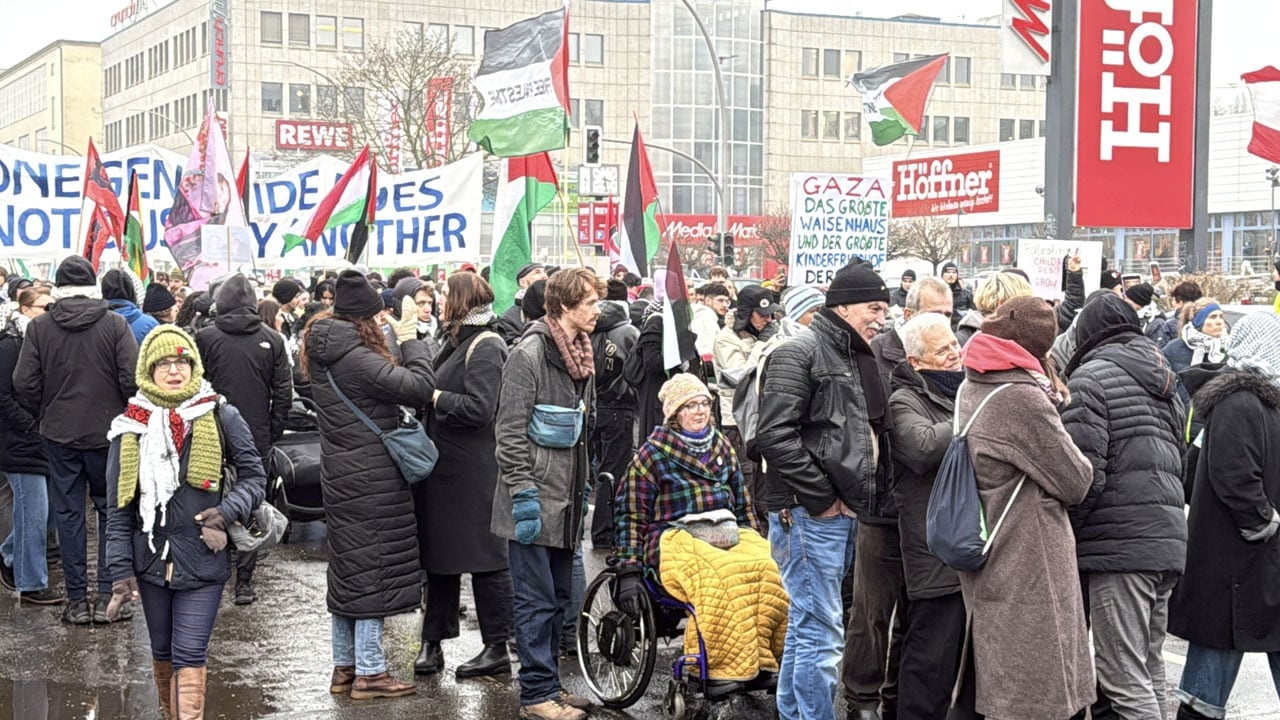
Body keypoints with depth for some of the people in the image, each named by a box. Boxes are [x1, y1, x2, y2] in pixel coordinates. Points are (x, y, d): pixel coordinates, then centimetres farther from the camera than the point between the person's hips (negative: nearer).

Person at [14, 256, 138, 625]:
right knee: (111, 511, 10)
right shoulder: (115, 324, -9)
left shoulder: (39, 327, -5)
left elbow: (24, 383, -7)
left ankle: (77, 600, 11)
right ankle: (108, 596, 8)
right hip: (107, 432, -1)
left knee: (68, 515, 9)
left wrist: (47, 409, 12)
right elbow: (133, 380, -14)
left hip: (59, 433, 1)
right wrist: (124, 414, 4)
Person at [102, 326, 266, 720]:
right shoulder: (130, 427, 1)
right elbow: (119, 509, 2)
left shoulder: (221, 417, -4)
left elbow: (253, 476, 4)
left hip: (203, 559, -3)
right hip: (151, 558, 3)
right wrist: (121, 572, -5)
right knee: (163, 653, 15)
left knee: (189, 656, -7)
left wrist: (227, 511, -16)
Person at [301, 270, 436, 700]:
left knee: (349, 566, 15)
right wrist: (410, 339, -10)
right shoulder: (354, 358, -21)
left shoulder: (324, 354, 8)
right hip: (371, 479, -9)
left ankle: (344, 666, 23)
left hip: (343, 476, 9)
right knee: (372, 567, -2)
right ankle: (369, 673, 3)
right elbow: (419, 387, -23)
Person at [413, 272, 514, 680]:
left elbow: (479, 408, -22)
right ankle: (432, 643, 20)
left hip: (473, 472, -9)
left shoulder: (485, 347, -13)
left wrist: (433, 395, -16)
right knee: (438, 554, 12)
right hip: (442, 464, 10)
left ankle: (497, 649, 6)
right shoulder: (455, 340, 16)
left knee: (483, 558, -2)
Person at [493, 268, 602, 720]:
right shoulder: (529, 353, -13)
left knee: (559, 597, 13)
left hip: (566, 497, 8)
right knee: (537, 599, -4)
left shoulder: (582, 354, 13)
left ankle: (549, 683, 22)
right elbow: (511, 430, -16)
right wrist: (524, 493, -19)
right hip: (536, 498, -8)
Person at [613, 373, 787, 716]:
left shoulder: (722, 446, 20)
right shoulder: (654, 452, 5)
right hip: (677, 536, -5)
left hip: (730, 533, 5)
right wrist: (629, 572, -5)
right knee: (721, 578, -37)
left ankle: (765, 662, -22)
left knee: (771, 569, -28)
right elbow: (632, 514, 2)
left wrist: (754, 541, 21)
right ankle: (722, 673, -35)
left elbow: (743, 503, 29)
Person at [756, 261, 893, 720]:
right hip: (809, 514, -9)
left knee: (806, 625, 16)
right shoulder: (799, 354, -11)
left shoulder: (859, 360, 17)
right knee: (821, 633, -8)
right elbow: (775, 435, -20)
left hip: (845, 513, 9)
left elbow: (872, 436, 26)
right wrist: (820, 496, -17)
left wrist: (869, 493, 12)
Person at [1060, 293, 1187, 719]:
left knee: (1124, 677, -9)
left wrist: (1061, 536, -5)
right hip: (1168, 538, 8)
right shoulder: (1163, 380, 19)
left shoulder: (1090, 376, -6)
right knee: (1150, 670, 16)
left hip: (1120, 543, -8)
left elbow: (1084, 474, -15)